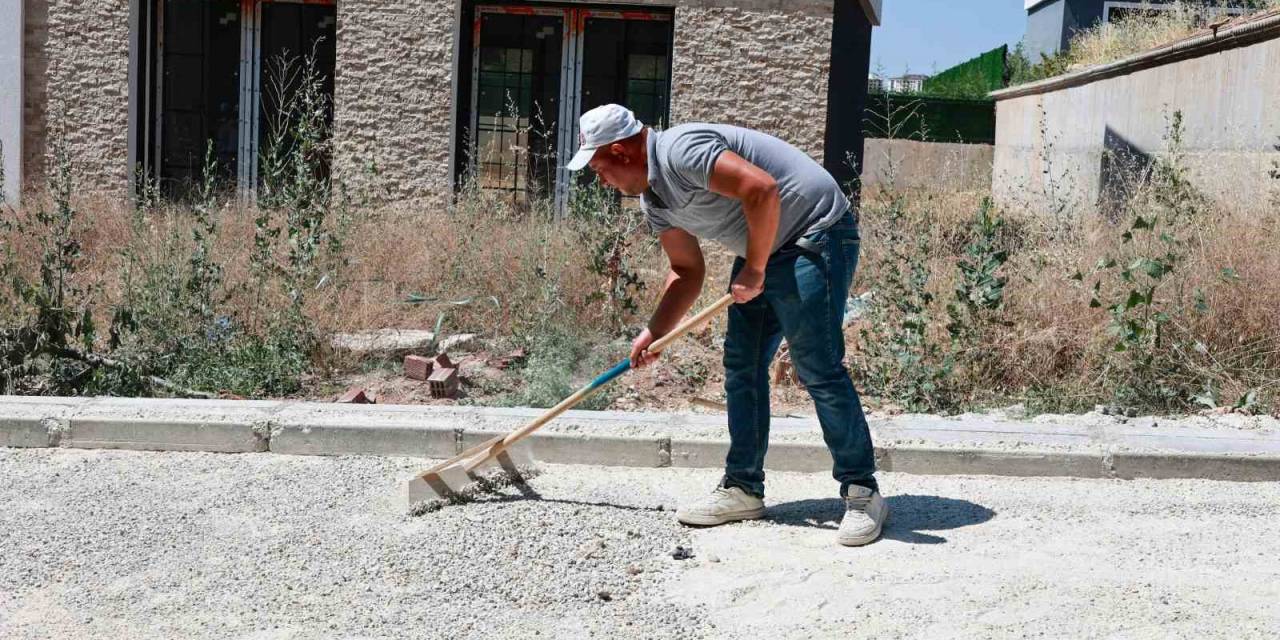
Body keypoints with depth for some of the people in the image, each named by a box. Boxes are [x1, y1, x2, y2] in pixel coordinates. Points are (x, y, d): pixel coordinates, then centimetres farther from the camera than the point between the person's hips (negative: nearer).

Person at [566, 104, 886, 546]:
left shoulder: (679, 151, -21)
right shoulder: (653, 200, 11)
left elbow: (762, 189, -30)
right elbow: (687, 271, 18)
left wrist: (754, 272, -21)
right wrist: (654, 333, 9)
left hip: (816, 234, -10)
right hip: (766, 250, 10)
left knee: (818, 367, -12)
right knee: (741, 365, 9)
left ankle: (862, 493, -3)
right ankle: (743, 488, 17)